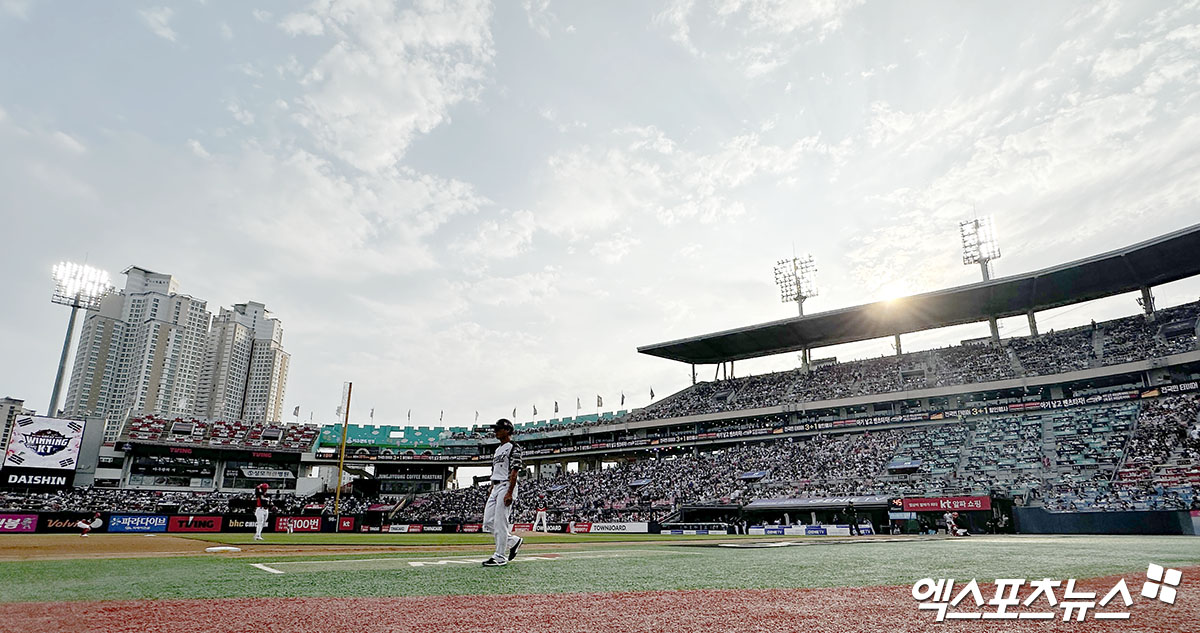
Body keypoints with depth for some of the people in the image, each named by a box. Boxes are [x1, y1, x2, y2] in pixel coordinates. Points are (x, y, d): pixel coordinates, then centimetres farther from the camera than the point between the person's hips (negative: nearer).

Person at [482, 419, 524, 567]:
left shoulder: (513, 447, -8)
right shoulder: (497, 449, 21)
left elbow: (514, 472, -15)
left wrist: (509, 493, -22)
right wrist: (490, 493, 18)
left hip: (506, 486, -9)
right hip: (495, 487, 10)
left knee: (500, 523, -8)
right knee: (488, 522, 7)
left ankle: (500, 557, 0)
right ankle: (513, 541, 20)